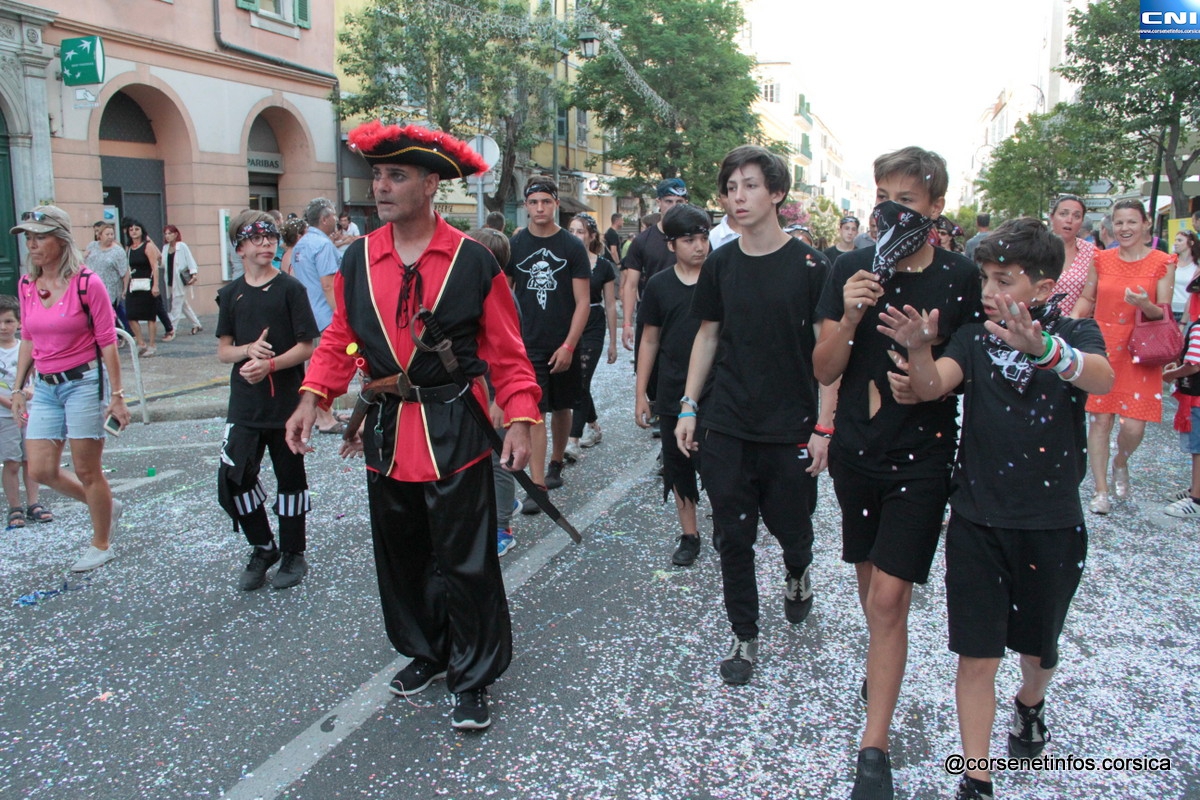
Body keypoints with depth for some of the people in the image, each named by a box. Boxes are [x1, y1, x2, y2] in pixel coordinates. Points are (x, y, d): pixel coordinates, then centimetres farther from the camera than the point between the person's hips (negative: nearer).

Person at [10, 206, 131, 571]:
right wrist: (18, 390, 12)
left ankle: (101, 545, 22)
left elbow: (108, 343, -10)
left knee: (87, 472, 3)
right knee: (41, 470, 4)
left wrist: (117, 396, -10)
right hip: (46, 388, 6)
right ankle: (107, 506, 29)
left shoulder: (86, 283, -12)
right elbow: (27, 340, 14)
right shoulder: (26, 286, 5)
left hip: (84, 382, -6)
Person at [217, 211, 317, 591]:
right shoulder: (230, 294, 6)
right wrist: (248, 350, -12)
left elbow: (306, 347, -7)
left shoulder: (290, 288, -4)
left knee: (290, 478, 8)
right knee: (232, 479, -1)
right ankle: (263, 549, 21)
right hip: (244, 405, 3)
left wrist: (270, 364, -21)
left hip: (286, 402, -3)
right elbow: (223, 351, 8)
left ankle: (293, 553, 25)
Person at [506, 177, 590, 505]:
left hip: (563, 346, 1)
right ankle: (537, 486, -6)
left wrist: (568, 346, -11)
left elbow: (582, 303, -4)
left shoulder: (572, 247, -2)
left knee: (561, 408, 15)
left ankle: (555, 463, 37)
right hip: (526, 345, 0)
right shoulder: (514, 245, 2)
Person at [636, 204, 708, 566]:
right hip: (672, 395, 2)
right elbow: (650, 340, 8)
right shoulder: (658, 285, 2)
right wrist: (641, 393, 6)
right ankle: (689, 535, 25)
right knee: (678, 466, 10)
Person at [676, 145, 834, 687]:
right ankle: (744, 636, 23)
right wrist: (688, 407, 6)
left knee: (789, 527, 11)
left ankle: (798, 573, 47)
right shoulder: (720, 264, 3)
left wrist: (824, 425, -9)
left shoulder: (809, 266, -6)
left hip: (790, 428, -2)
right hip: (725, 426, 2)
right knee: (733, 537, 6)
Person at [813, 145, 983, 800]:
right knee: (870, 579, 19)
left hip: (922, 455, -3)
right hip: (856, 446, 3)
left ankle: (874, 747, 5)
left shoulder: (962, 278, -6)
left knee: (888, 595, -7)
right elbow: (824, 371, -3)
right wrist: (850, 318, -21)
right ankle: (883, 664, 49)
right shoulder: (851, 270, -1)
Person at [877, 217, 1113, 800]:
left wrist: (1040, 346, -50)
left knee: (1038, 648, 20)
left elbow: (1101, 378, -29)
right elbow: (932, 386, -18)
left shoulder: (1075, 335, -6)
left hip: (1051, 523, 0)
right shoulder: (974, 338, -1)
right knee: (977, 657, 1)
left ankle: (1029, 705, 53)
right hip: (977, 520, 0)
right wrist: (919, 349, -41)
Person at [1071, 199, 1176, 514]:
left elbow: (1164, 313, -1)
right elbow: (1087, 299, 14)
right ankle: (1101, 490, 13)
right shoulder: (1101, 260, 5)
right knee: (1100, 419, 1)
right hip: (1102, 347, 1)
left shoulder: (1163, 263, -1)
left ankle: (1120, 463, 28)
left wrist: (1146, 305, -22)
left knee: (1134, 426, -6)